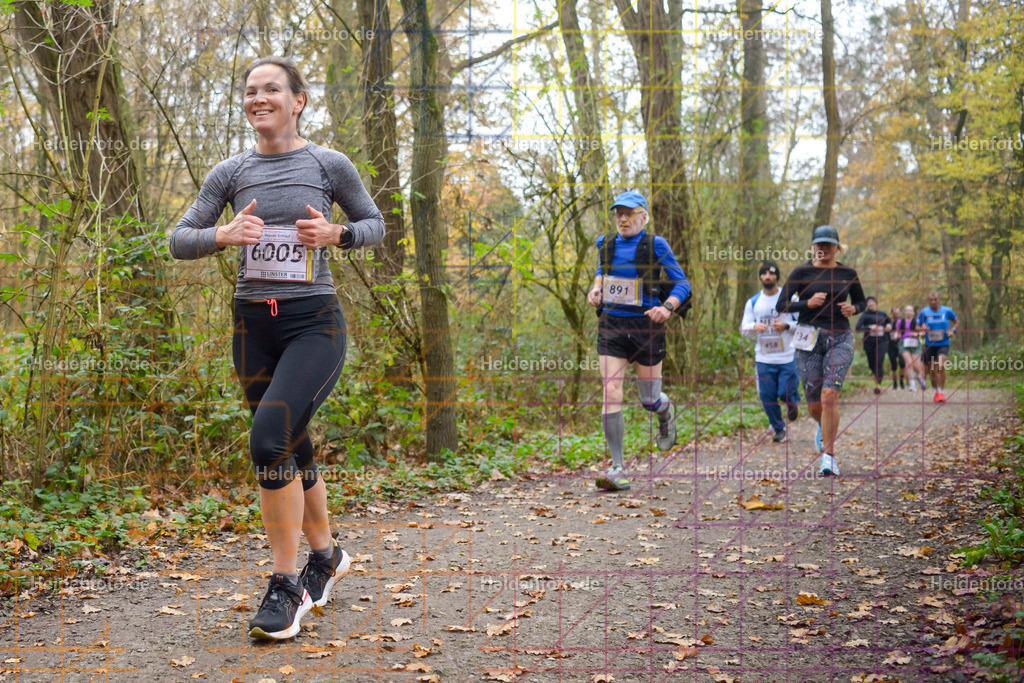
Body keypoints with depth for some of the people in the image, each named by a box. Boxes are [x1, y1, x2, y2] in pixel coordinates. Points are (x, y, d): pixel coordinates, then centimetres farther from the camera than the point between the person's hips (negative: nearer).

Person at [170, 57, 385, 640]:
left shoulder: (329, 165, -1)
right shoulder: (231, 173, 7)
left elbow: (375, 225, 11)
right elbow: (180, 242, 7)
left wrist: (335, 234, -10)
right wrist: (223, 235, -14)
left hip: (314, 322, -4)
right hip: (254, 324, 5)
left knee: (269, 440, -23)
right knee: (293, 451, 14)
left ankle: (287, 584, -9)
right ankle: (327, 554, 36)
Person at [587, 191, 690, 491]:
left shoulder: (655, 245, -6)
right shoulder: (605, 243, 7)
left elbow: (682, 283, -3)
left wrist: (667, 307, -21)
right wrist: (596, 287, 8)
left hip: (646, 327, -3)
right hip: (611, 325, 3)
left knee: (649, 400, 8)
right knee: (611, 393, -11)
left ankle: (666, 411, 48)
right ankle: (618, 468, -6)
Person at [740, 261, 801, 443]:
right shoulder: (753, 302, 5)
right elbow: (743, 328, 7)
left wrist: (786, 326, -18)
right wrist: (754, 327, -17)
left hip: (787, 357, -2)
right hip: (764, 358, 2)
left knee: (786, 394, -7)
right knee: (767, 396, 0)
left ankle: (793, 403, 32)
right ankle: (778, 428, 22)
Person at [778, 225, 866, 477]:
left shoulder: (848, 274, 7)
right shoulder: (802, 272, 1)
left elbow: (861, 302, 20)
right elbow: (782, 305, -2)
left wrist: (853, 308, -2)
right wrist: (808, 303, -17)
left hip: (840, 338, 0)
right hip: (809, 338, 0)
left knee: (829, 394, -19)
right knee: (814, 405, 3)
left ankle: (828, 456, -12)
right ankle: (823, 427, 41)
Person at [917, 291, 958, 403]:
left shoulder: (947, 311, -3)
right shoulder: (924, 312, -3)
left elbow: (955, 321, 15)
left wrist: (953, 330, -4)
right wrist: (922, 328, -18)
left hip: (943, 344, -2)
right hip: (929, 345, 2)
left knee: (941, 366, -23)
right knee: (932, 370, 7)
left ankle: (942, 392, -15)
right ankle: (936, 392, 30)